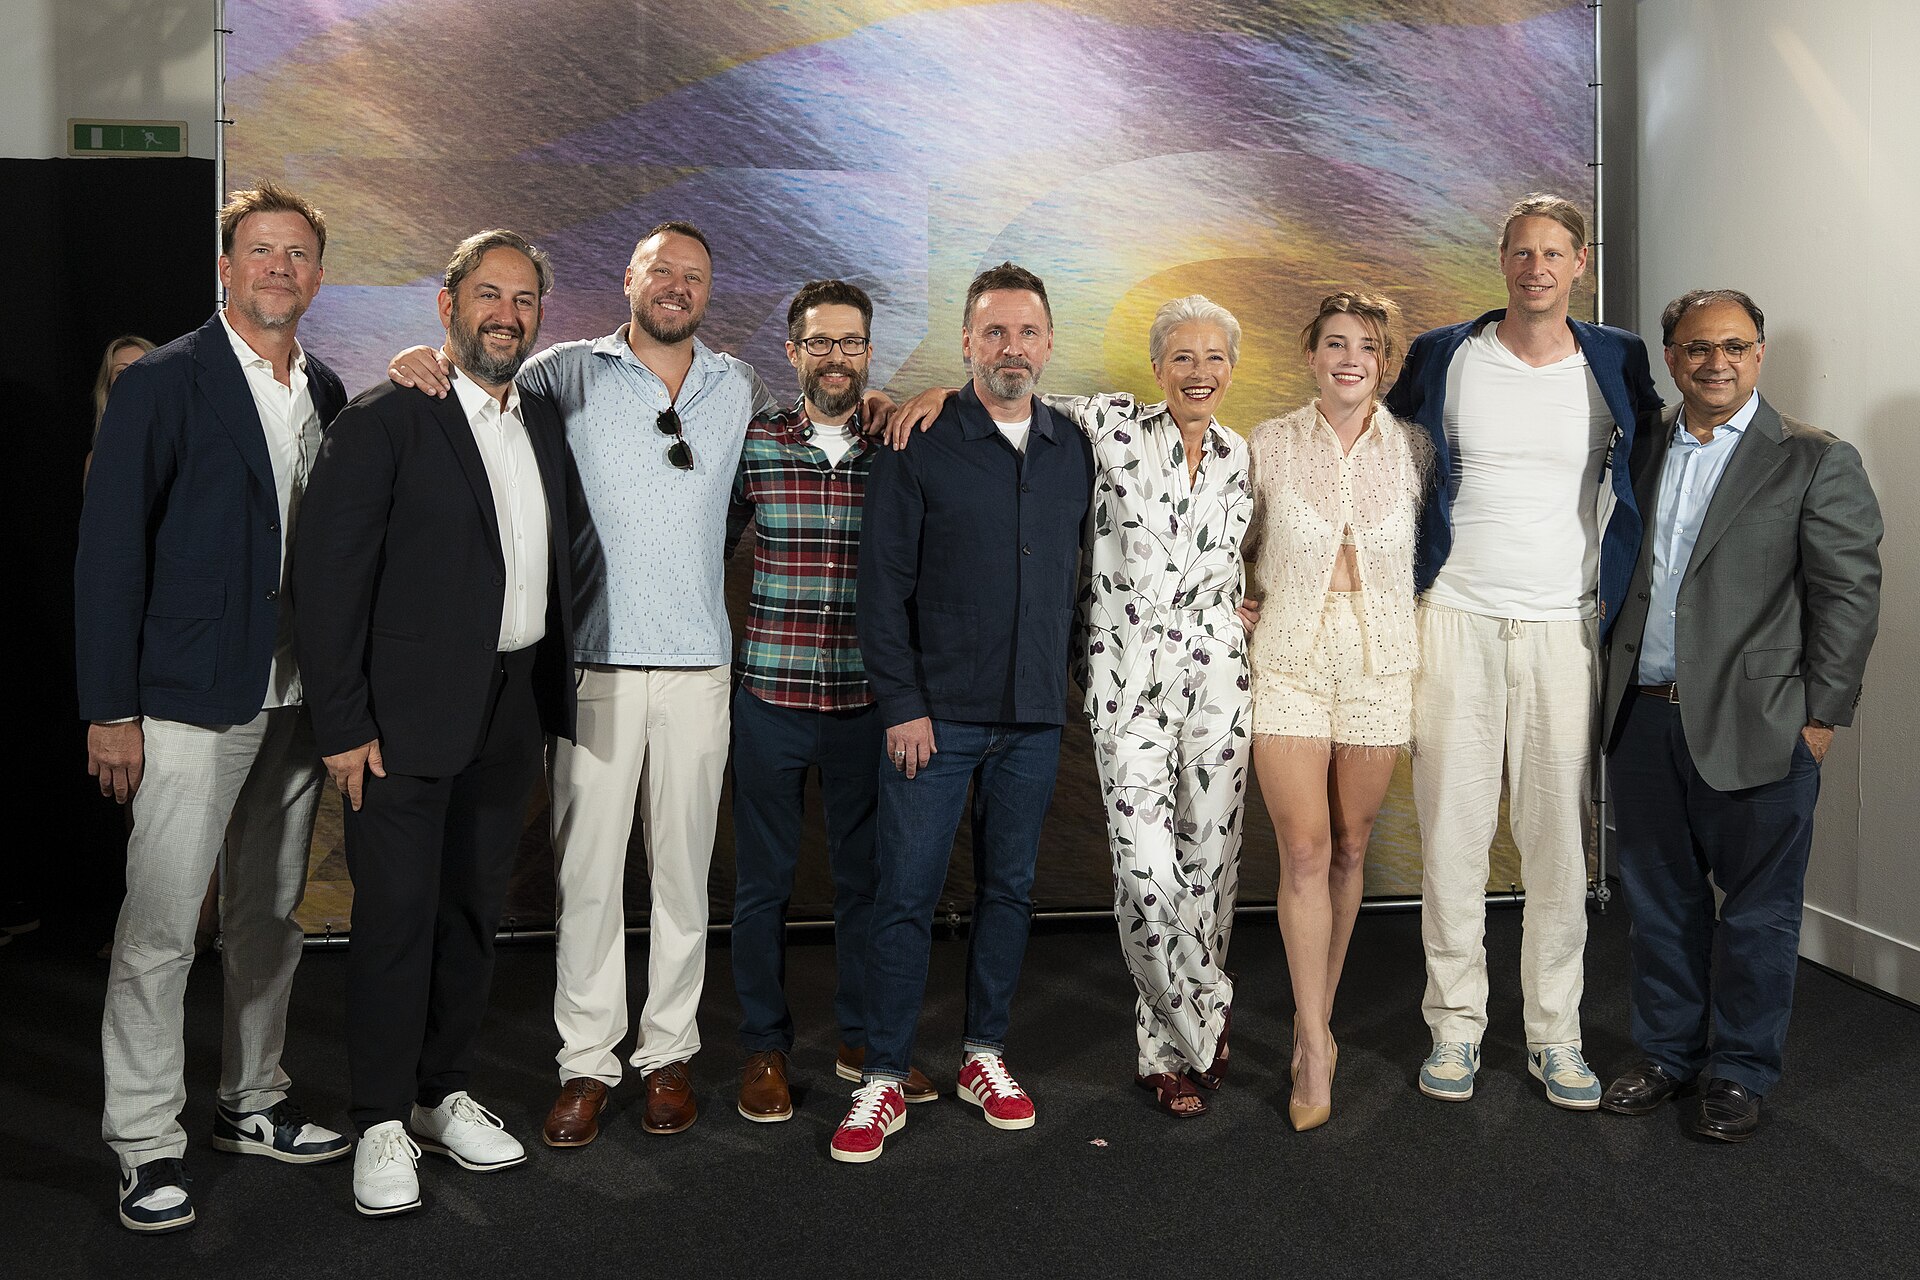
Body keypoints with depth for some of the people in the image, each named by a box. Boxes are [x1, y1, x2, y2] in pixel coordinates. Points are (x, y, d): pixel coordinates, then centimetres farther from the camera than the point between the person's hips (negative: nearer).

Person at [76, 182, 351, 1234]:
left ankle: (252, 1105, 29)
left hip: (296, 700, 6)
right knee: (160, 929, -1)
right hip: (191, 703, -6)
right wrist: (110, 711, -11)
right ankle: (146, 1146, 12)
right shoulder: (164, 383, -6)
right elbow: (110, 550, -8)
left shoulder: (325, 393, 11)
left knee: (272, 919, 14)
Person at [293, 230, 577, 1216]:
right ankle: (383, 1123, 15)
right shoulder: (383, 422, -8)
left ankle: (442, 1092, 28)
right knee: (395, 915, 1)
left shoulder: (545, 423, 12)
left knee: (473, 911, 14)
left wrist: (552, 692, 11)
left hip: (511, 713, 6)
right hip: (408, 717, -6)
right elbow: (328, 578, -11)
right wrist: (342, 726, -14)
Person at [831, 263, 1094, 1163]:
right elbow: (883, 583, -5)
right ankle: (884, 1080, 11)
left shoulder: (1074, 452, 9)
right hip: (935, 713, -4)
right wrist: (901, 703, -10)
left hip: (1034, 717, 4)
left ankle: (985, 1056, 26)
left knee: (1009, 888, 12)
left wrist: (1058, 681, 9)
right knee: (907, 894, -1)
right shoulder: (917, 447, -3)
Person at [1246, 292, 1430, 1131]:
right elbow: (1238, 544, 13)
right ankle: (1314, 1047, 3)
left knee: (1349, 847, 9)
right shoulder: (1269, 445, -1)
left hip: (1380, 664, 2)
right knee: (1304, 851, -8)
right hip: (1290, 662, -1)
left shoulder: (1412, 448, 2)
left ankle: (1315, 1017, 27)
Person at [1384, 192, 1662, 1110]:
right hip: (1455, 620, 0)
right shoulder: (1442, 358, 3)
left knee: (1559, 837, 3)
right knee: (1452, 830, 2)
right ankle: (1455, 1025, 14)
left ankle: (1554, 1035, 16)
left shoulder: (1616, 365, 5)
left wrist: (1624, 602, 12)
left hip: (1564, 628, 1)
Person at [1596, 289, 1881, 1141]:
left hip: (1754, 727, -4)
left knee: (1758, 909, 7)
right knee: (1660, 900, 14)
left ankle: (1741, 1073, 23)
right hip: (1642, 719, 4)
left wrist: (1821, 716, -8)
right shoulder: (1639, 453, 10)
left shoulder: (1815, 461, -2)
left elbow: (1849, 595, -5)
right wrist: (1607, 689, 7)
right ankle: (1668, 1054, 29)